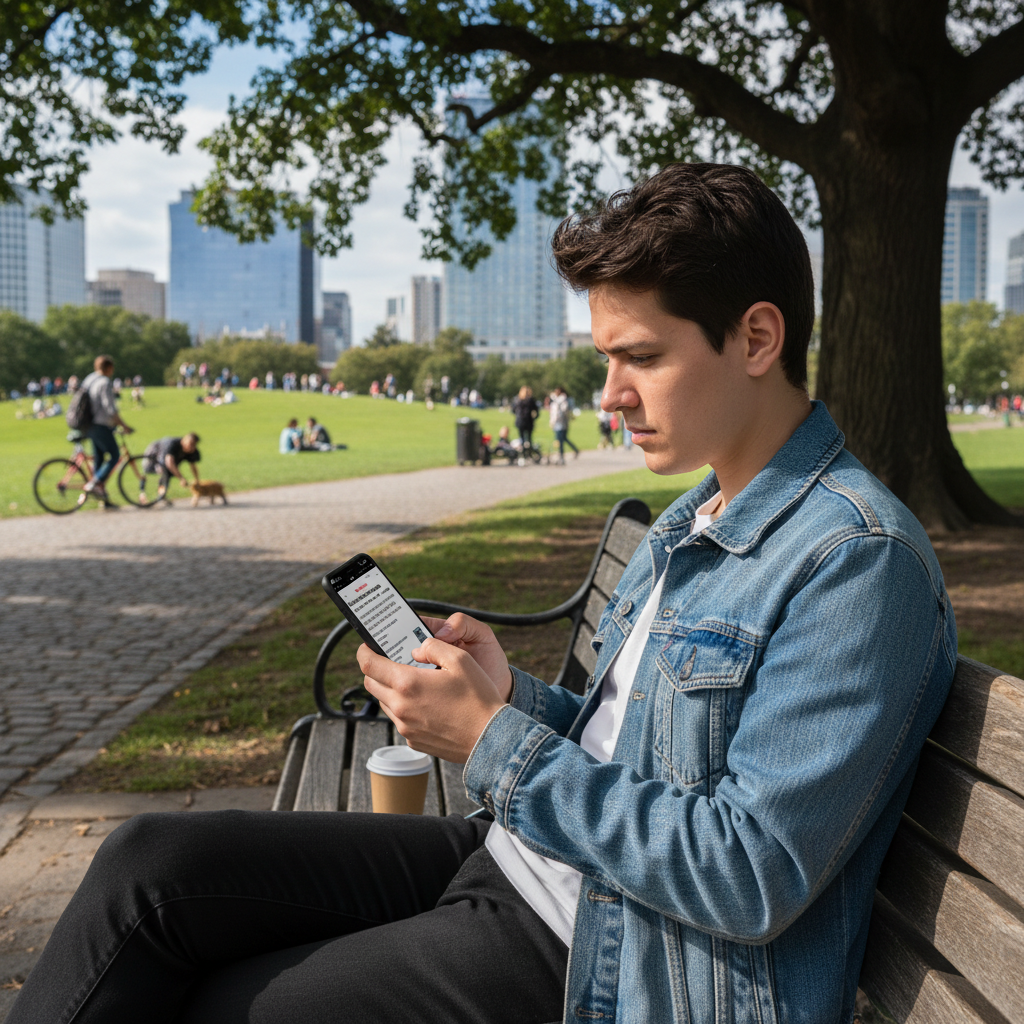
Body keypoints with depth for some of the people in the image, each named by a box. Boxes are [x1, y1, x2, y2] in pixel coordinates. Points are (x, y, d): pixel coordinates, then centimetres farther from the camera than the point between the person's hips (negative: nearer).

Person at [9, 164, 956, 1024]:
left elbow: (751, 881, -24)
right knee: (147, 864, -1)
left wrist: (495, 743, -20)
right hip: (519, 856, 8)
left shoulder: (860, 560, -19)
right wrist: (513, 696, -5)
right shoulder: (692, 521, 10)